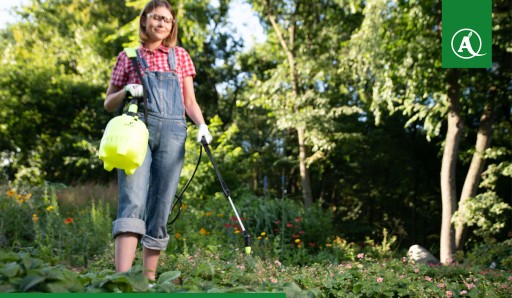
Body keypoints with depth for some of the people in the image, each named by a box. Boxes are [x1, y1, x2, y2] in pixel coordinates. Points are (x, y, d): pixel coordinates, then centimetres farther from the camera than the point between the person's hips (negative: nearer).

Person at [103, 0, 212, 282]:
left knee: (160, 208, -1)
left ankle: (149, 279, 6)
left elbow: (190, 101, 17)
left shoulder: (180, 56, 18)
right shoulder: (127, 57, 14)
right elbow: (109, 104, 17)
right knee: (132, 204, -19)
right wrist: (126, 92, -5)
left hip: (172, 134, 2)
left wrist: (201, 124, -2)